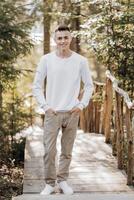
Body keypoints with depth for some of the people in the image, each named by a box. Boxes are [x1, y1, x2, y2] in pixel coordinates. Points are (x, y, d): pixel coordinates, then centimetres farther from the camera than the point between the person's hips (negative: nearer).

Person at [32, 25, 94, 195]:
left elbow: (89, 85, 8)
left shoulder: (80, 61, 0)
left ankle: (62, 180, 20)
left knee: (67, 151, 7)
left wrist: (81, 105, -1)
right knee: (49, 151, -3)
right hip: (52, 112, -1)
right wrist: (45, 106, -4)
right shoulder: (46, 59, -1)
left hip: (72, 113, 1)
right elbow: (37, 85, 4)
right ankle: (49, 183, 9)